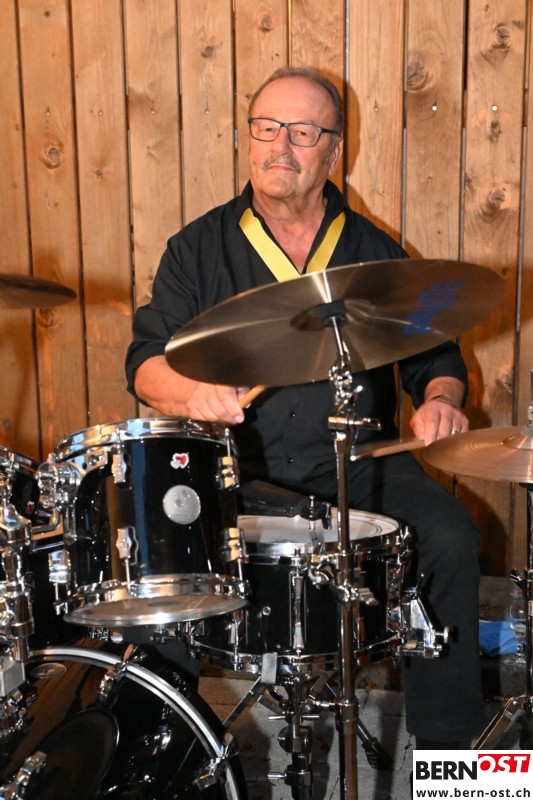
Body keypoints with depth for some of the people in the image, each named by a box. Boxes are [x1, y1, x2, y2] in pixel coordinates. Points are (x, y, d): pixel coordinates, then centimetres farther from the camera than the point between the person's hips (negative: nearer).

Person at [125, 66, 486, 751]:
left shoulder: (375, 251, 12)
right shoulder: (199, 248, 7)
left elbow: (433, 353, 15)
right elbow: (147, 358, 1)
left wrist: (440, 399, -9)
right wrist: (190, 391, -23)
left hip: (356, 465, 1)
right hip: (238, 469, -1)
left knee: (450, 537, -22)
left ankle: (447, 740, -2)